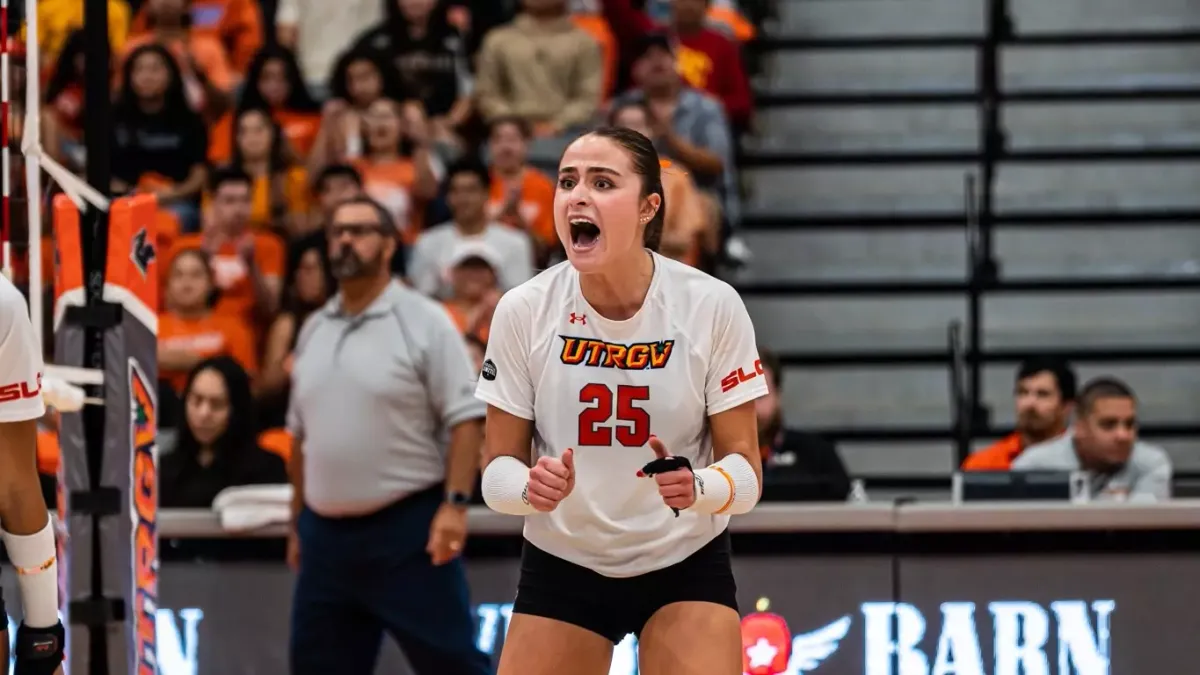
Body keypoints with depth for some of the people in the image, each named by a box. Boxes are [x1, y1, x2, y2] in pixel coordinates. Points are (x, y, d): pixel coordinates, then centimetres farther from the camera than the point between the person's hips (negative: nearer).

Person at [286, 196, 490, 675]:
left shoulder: (424, 322, -6)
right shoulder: (313, 330, 13)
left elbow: (465, 419, -10)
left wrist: (454, 504, -19)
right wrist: (297, 522, 18)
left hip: (407, 527, -6)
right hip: (327, 533, 6)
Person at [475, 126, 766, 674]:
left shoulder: (713, 306, -15)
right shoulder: (522, 311, -12)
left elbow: (745, 466, -10)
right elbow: (498, 466, -5)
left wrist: (700, 488, -33)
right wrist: (530, 487, -28)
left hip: (686, 564, -1)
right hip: (560, 564, 1)